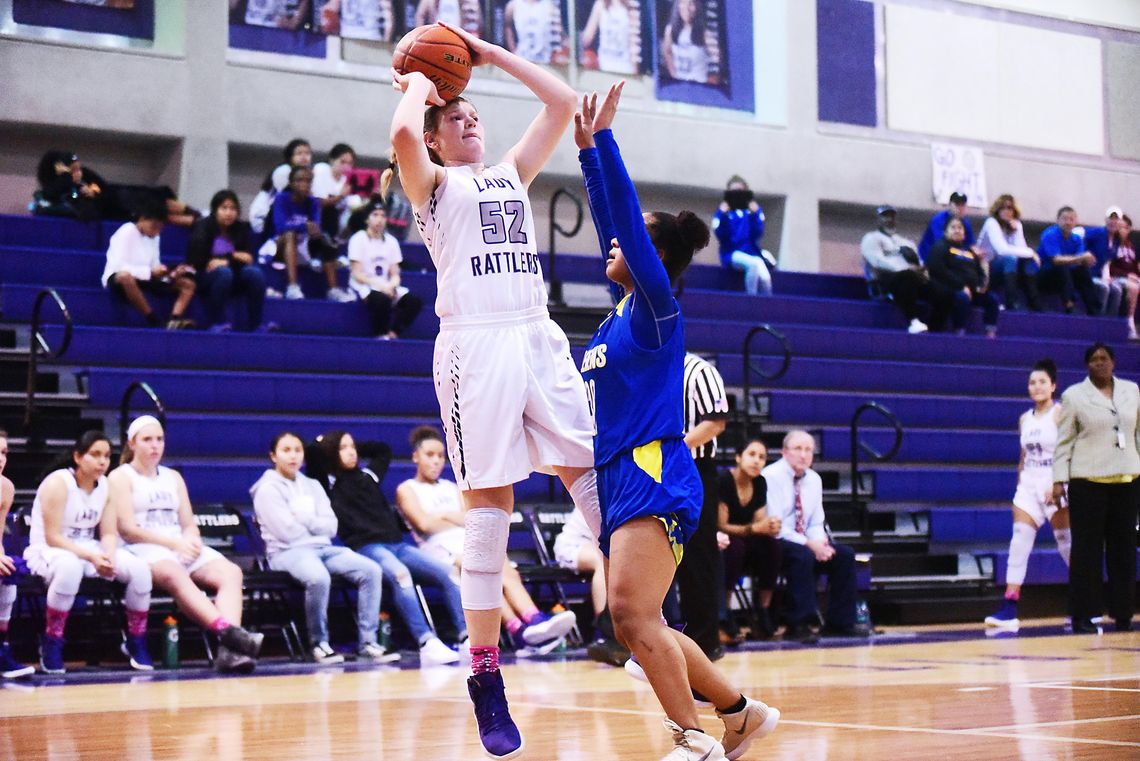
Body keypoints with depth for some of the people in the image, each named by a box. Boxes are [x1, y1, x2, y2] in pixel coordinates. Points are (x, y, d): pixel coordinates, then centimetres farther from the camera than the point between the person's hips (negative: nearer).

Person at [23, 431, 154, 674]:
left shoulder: (106, 485, 4)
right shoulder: (57, 483, -15)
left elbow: (109, 533, 2)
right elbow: (52, 537, -19)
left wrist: (109, 557, -21)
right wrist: (91, 557, -29)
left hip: (89, 549, 6)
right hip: (48, 551, -6)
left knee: (139, 569, -18)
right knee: (70, 567, -42)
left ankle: (136, 642, -1)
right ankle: (51, 644, -27)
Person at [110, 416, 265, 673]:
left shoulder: (173, 477, 26)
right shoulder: (120, 477, 8)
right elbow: (128, 529, -5)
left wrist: (192, 541, -6)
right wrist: (174, 543, -14)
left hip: (183, 548, 6)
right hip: (143, 551, -6)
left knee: (231, 572, -24)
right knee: (175, 575, -41)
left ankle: (228, 650, -45)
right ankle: (228, 632, -58)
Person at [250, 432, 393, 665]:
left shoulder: (313, 486, 20)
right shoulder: (268, 489, 0)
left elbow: (331, 527, 9)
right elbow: (288, 532, -10)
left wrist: (304, 519, -4)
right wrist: (316, 526, 5)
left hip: (323, 549, 6)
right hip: (288, 552, -6)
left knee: (371, 570, -18)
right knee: (318, 578, -40)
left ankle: (367, 641, -16)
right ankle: (319, 643, -20)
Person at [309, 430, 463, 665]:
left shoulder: (367, 476, 27)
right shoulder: (329, 483, 10)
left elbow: (384, 450, 43)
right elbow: (312, 454, -4)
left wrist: (355, 443, 36)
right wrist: (324, 442, 17)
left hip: (397, 544, 7)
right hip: (366, 548, -7)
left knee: (448, 573, -17)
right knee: (399, 575, -38)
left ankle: (466, 637, -25)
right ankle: (427, 644, -48)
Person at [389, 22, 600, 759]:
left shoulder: (511, 174, 25)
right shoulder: (434, 183, 9)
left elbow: (562, 102, 21)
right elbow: (402, 133, -13)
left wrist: (490, 54, 22)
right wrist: (418, 86, 6)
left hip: (539, 338, 5)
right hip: (477, 340, -5)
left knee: (589, 473, -2)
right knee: (489, 504, -7)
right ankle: (486, 682, -3)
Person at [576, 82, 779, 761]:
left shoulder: (657, 304, -4)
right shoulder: (625, 311, 17)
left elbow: (627, 216, -12)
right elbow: (611, 218, 22)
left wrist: (602, 138, -13)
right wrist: (587, 149, 21)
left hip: (653, 475, -9)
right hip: (621, 478, 9)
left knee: (634, 616, -21)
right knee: (637, 627, 8)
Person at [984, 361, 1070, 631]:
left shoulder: (1060, 414, -6)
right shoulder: (1025, 419, 13)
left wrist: (1057, 485, -22)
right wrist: (1019, 486, 15)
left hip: (1055, 487, -5)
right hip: (1028, 485, 5)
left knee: (1067, 544, 1)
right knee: (1019, 544, -6)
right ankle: (1009, 609, -10)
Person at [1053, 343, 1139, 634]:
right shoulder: (1073, 395, 2)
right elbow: (1064, 441, 0)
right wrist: (1059, 480, -6)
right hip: (1087, 482, -3)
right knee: (1087, 550, -2)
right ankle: (1083, 615, 3)